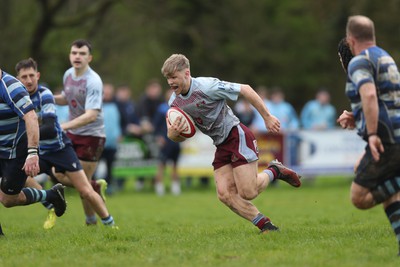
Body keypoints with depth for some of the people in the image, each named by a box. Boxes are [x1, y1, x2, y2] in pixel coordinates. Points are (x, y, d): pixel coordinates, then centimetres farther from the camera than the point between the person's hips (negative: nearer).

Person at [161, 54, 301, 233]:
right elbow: (177, 137, 9)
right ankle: (265, 225, 1)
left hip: (236, 136, -7)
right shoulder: (174, 102, 1)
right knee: (225, 194, -9)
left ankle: (274, 171, 14)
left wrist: (267, 117, -11)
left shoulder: (207, 86, -20)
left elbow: (245, 89, -14)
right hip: (221, 146, 7)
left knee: (247, 193, -14)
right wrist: (173, 134, -17)